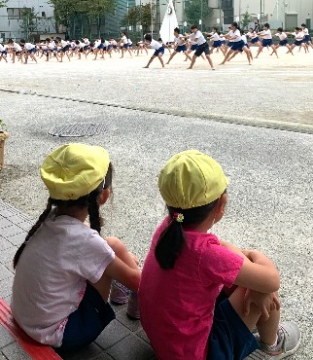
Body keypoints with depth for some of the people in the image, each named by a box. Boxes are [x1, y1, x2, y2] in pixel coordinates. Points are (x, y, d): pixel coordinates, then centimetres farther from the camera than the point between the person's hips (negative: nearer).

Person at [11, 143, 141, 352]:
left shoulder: (50, 220, -8)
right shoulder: (84, 240, -29)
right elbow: (132, 280, -12)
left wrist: (123, 258, 15)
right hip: (55, 333, -7)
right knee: (115, 247, -9)